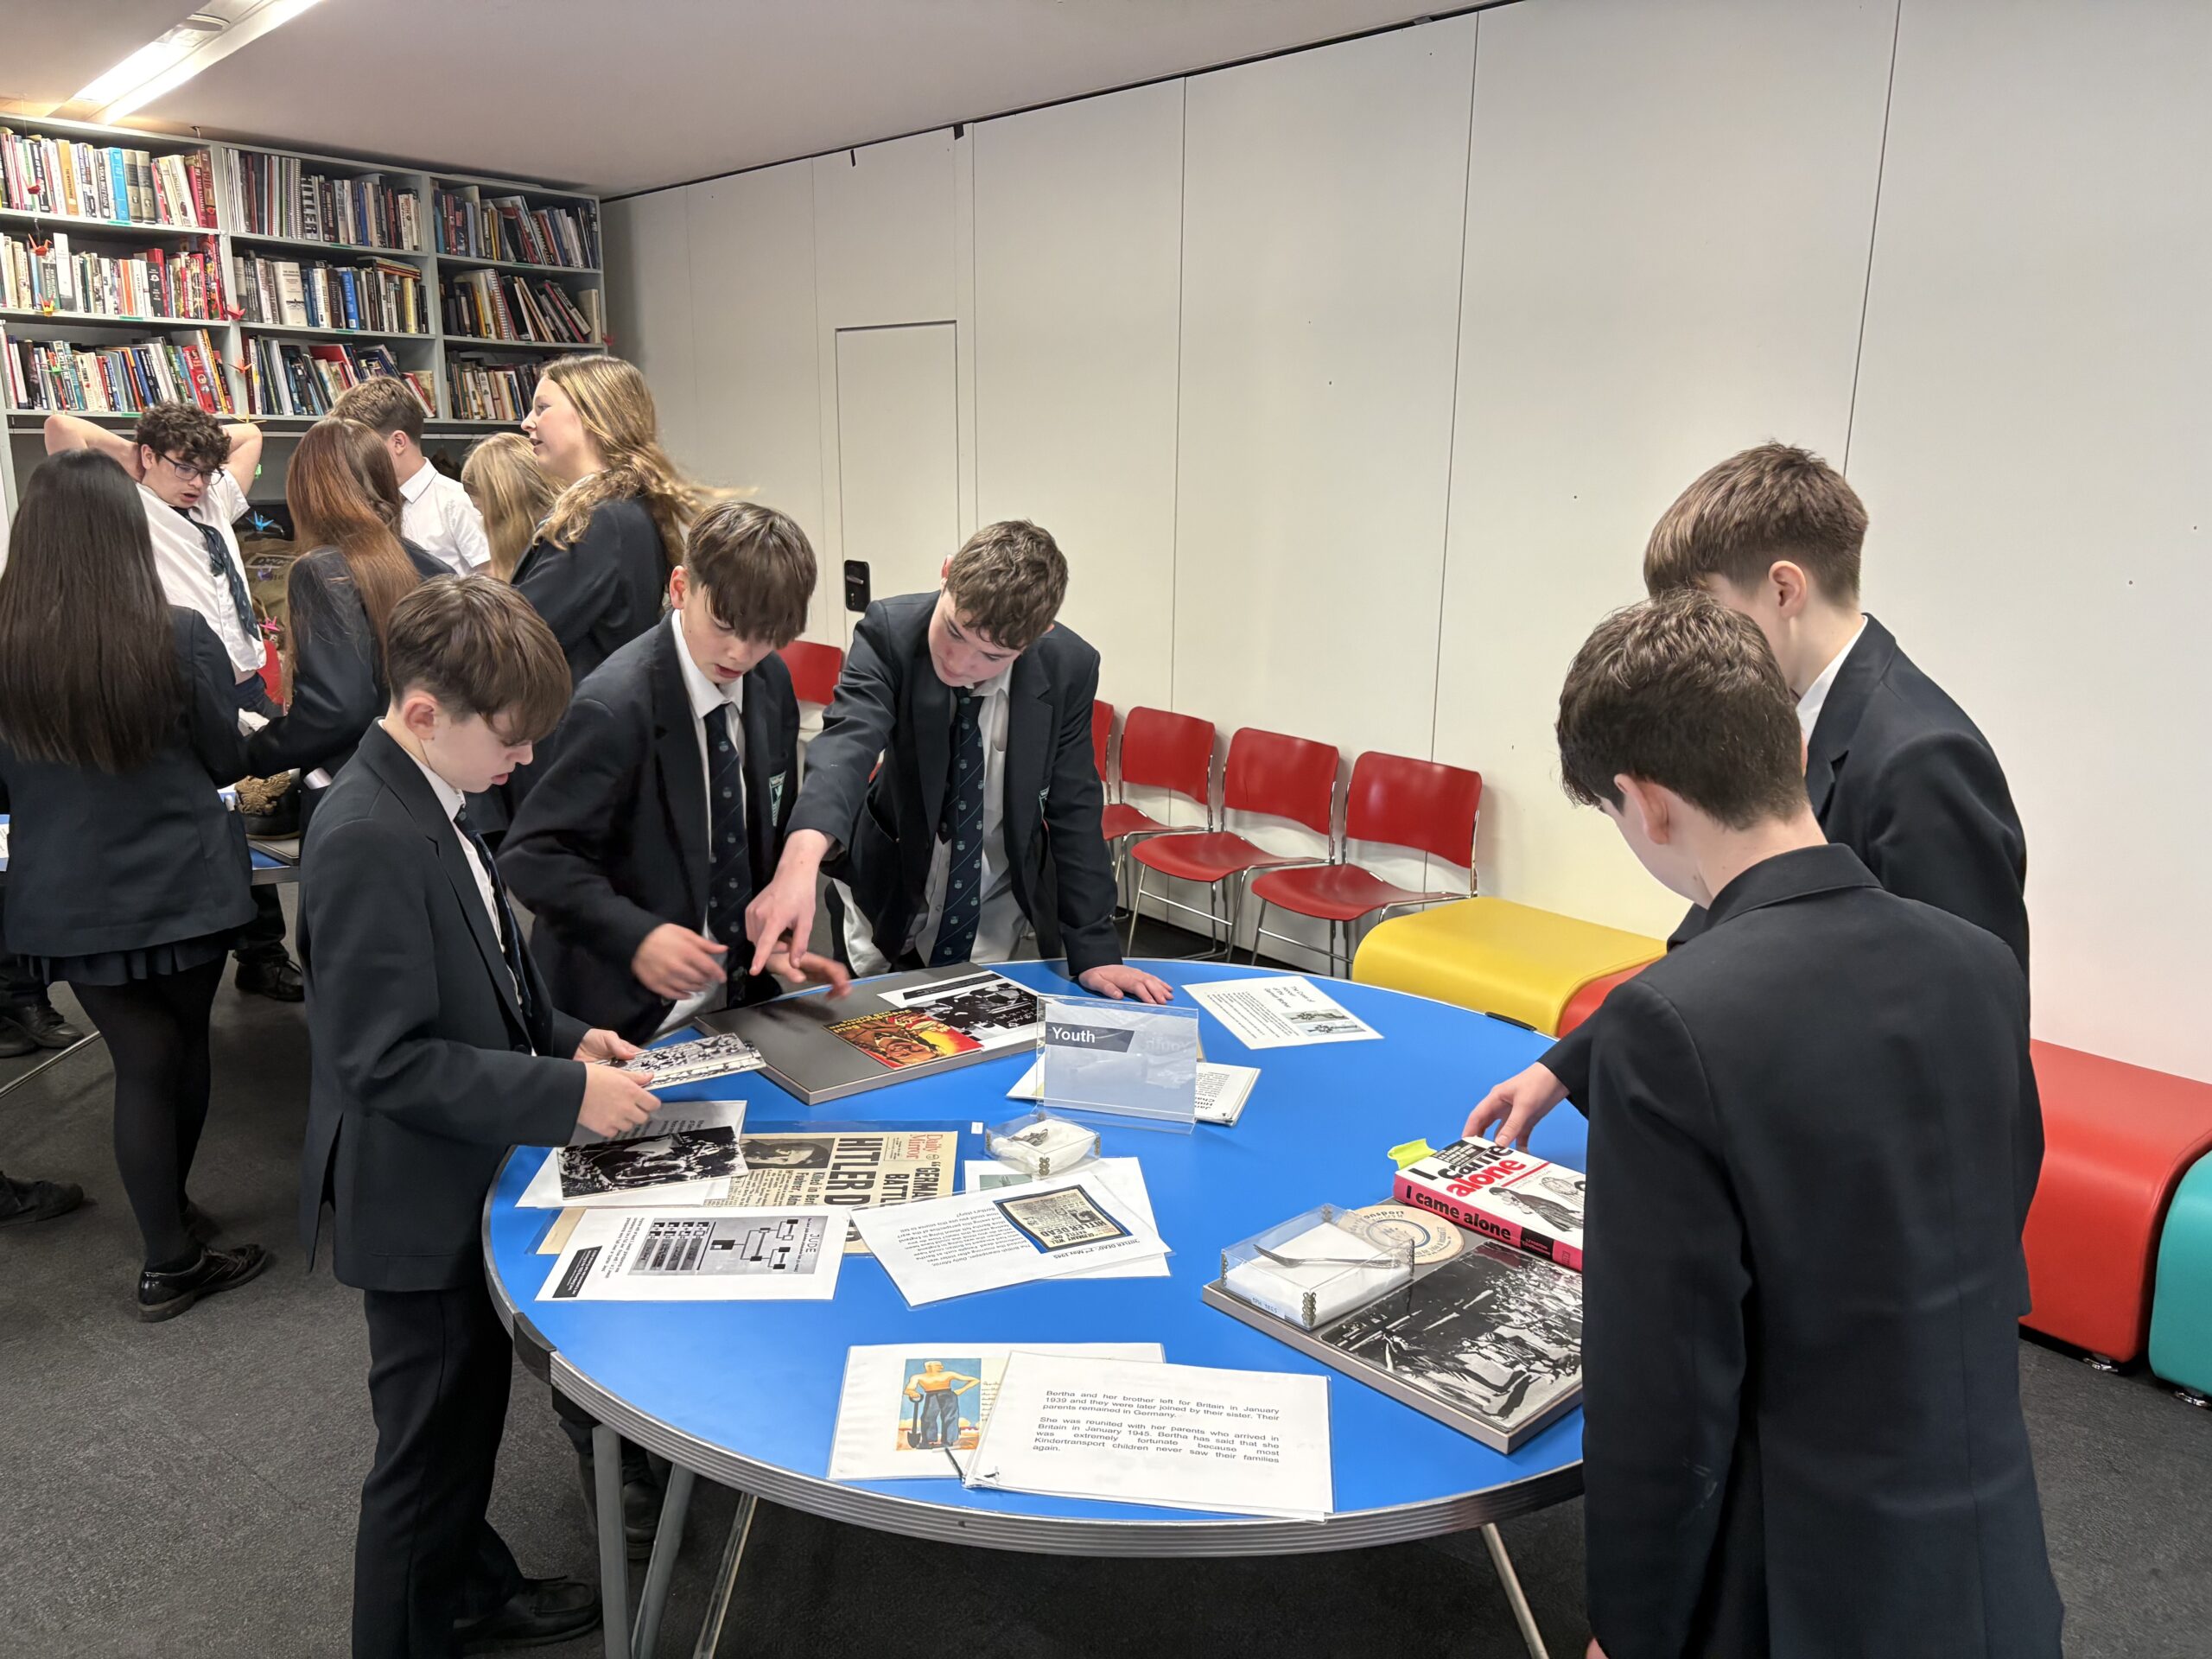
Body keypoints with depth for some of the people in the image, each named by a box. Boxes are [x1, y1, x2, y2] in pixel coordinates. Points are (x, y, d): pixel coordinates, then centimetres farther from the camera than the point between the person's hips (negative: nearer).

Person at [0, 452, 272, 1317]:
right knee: (184, 1044, 18)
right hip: (183, 884, -1)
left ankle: (170, 1256, 18)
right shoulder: (179, 636, -15)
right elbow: (228, 761, -2)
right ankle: (173, 1206, 36)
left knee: (142, 1062, 10)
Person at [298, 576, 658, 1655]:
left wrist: (560, 1035, 2)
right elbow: (391, 1062, -28)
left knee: (474, 1406, 26)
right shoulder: (368, 840, -28)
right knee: (430, 1446, 9)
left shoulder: (427, 805, 2)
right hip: (418, 1199, -10)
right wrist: (567, 1097, -27)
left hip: (463, 1181, 10)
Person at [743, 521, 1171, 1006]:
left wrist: (1094, 954, -13)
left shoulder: (1068, 669, -19)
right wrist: (802, 857, -59)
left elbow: (1073, 809, -11)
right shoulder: (890, 630, -23)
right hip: (888, 899, 0)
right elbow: (849, 739, -40)